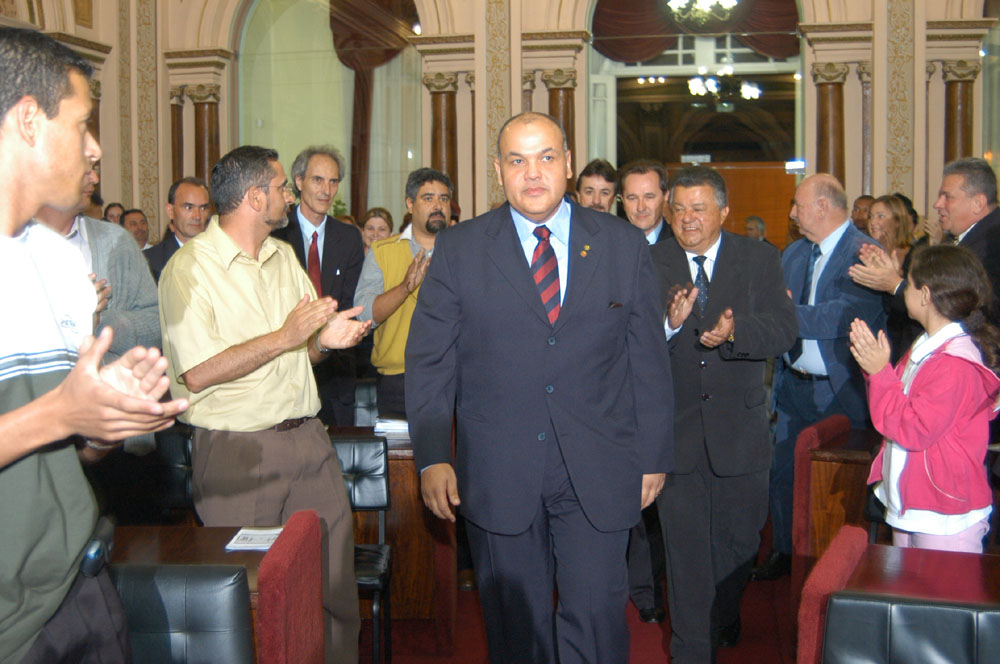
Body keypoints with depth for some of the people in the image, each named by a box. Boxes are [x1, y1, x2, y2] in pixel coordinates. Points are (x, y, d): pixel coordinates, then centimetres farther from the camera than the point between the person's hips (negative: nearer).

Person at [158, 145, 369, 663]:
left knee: (336, 579, 6)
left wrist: (326, 338, -4)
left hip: (308, 440, 6)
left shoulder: (284, 257, 15)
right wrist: (286, 337, -15)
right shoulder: (190, 267, -8)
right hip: (237, 451, -6)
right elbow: (197, 372, -17)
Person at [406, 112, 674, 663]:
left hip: (597, 473, 0)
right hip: (497, 473, 0)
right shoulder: (457, 250, 3)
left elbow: (649, 359, 7)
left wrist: (655, 456, 6)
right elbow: (428, 361, 1)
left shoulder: (625, 246, 5)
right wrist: (431, 457, -7)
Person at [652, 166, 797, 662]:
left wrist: (733, 332, -33)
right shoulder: (650, 263, 0)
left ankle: (724, 624, 45)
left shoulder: (759, 259, 0)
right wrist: (670, 324, -31)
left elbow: (783, 329, -14)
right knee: (685, 547, 2)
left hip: (740, 428, 1)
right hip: (675, 429, -1)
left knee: (738, 541, 17)